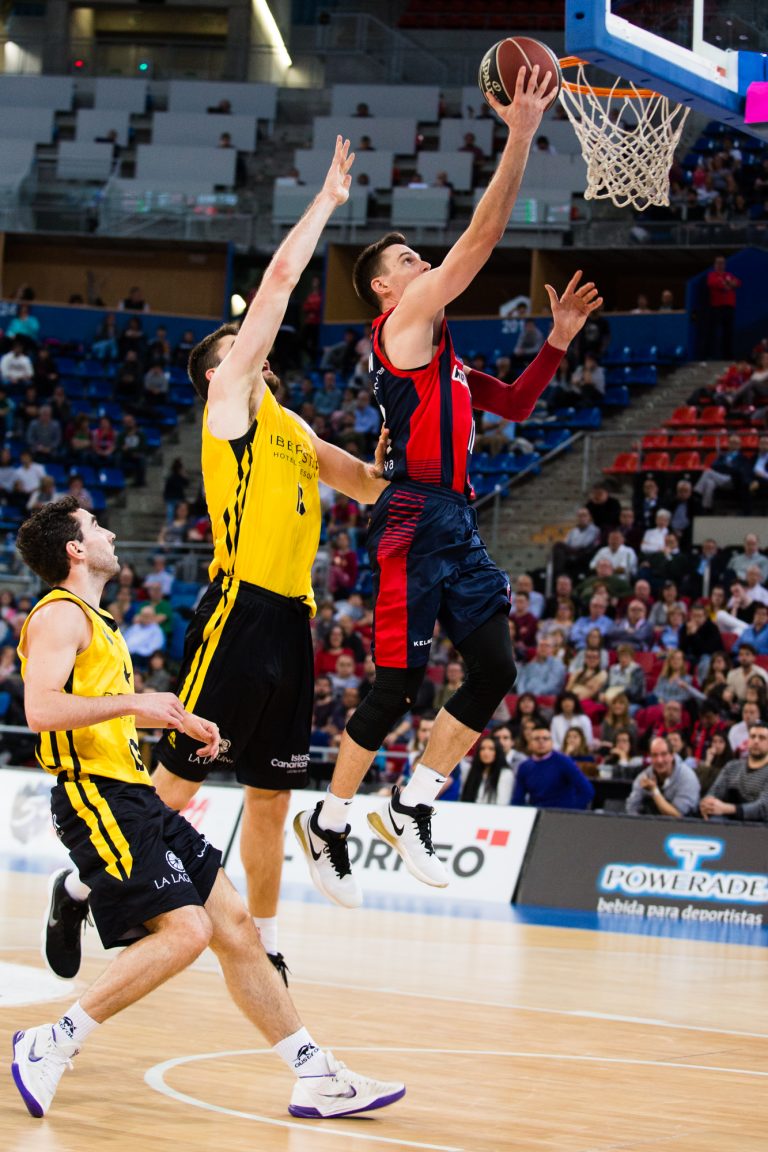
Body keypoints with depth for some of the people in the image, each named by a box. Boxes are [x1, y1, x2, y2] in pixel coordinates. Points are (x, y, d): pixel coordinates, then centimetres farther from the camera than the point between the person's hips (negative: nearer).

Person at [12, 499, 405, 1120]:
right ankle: (51, 1044, -12)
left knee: (235, 924, 6)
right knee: (185, 930, -21)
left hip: (135, 796, 10)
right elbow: (42, 709, -23)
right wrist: (134, 703, -19)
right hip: (96, 796, -10)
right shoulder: (59, 615, -8)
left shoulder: (94, 620, 23)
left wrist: (176, 718, 22)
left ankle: (318, 1079, 7)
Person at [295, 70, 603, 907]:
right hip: (413, 521, -9)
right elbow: (478, 242, -11)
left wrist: (557, 341, 20)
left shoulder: (441, 353, 24)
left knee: (493, 670, 1)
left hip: (456, 523, 9)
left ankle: (411, 807, 12)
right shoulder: (402, 321, -1)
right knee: (399, 683, -7)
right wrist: (519, 139, -13)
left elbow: (513, 406, 32)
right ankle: (328, 822, 7)